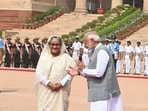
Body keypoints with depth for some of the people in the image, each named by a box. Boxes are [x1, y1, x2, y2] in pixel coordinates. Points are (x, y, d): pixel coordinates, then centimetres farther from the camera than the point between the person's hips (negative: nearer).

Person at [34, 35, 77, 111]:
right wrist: (48, 83, -15)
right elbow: (38, 73, -3)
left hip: (60, 92, -1)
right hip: (45, 92, 1)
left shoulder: (66, 57, 1)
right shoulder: (44, 56, 4)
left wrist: (61, 84, -17)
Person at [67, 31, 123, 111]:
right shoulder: (96, 51, 15)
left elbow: (99, 73, -21)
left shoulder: (102, 51, -15)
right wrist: (79, 72, 6)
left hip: (103, 92, -9)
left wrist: (83, 69, -9)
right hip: (100, 92, 9)